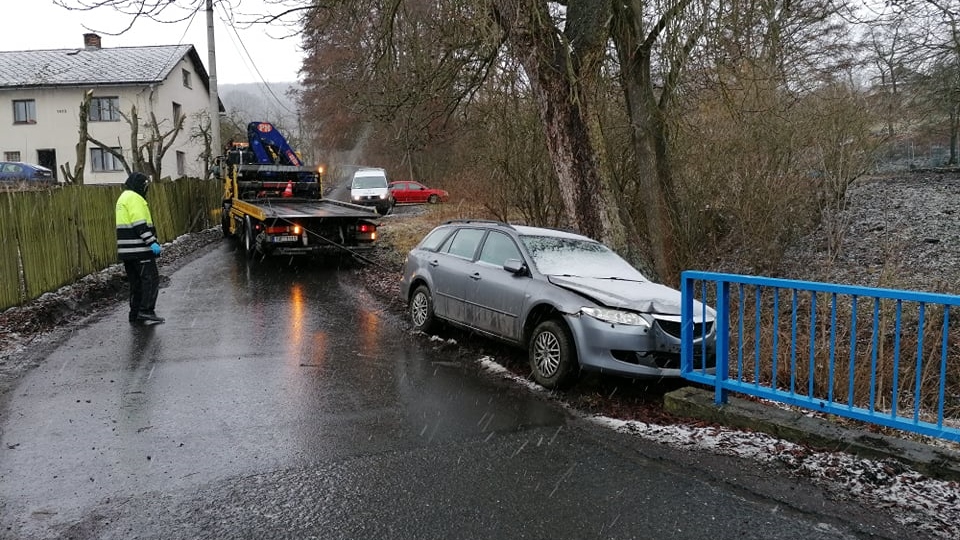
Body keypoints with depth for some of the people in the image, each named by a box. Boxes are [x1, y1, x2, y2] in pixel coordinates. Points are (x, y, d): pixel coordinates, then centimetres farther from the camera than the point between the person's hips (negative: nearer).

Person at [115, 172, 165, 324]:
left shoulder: (123, 198, 22)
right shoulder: (135, 198, -11)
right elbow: (140, 224, -21)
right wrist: (152, 242, -22)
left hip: (126, 250, 10)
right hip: (139, 250, -10)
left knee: (135, 282, 13)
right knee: (151, 278, -7)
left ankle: (135, 315, 16)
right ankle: (146, 311, -11)